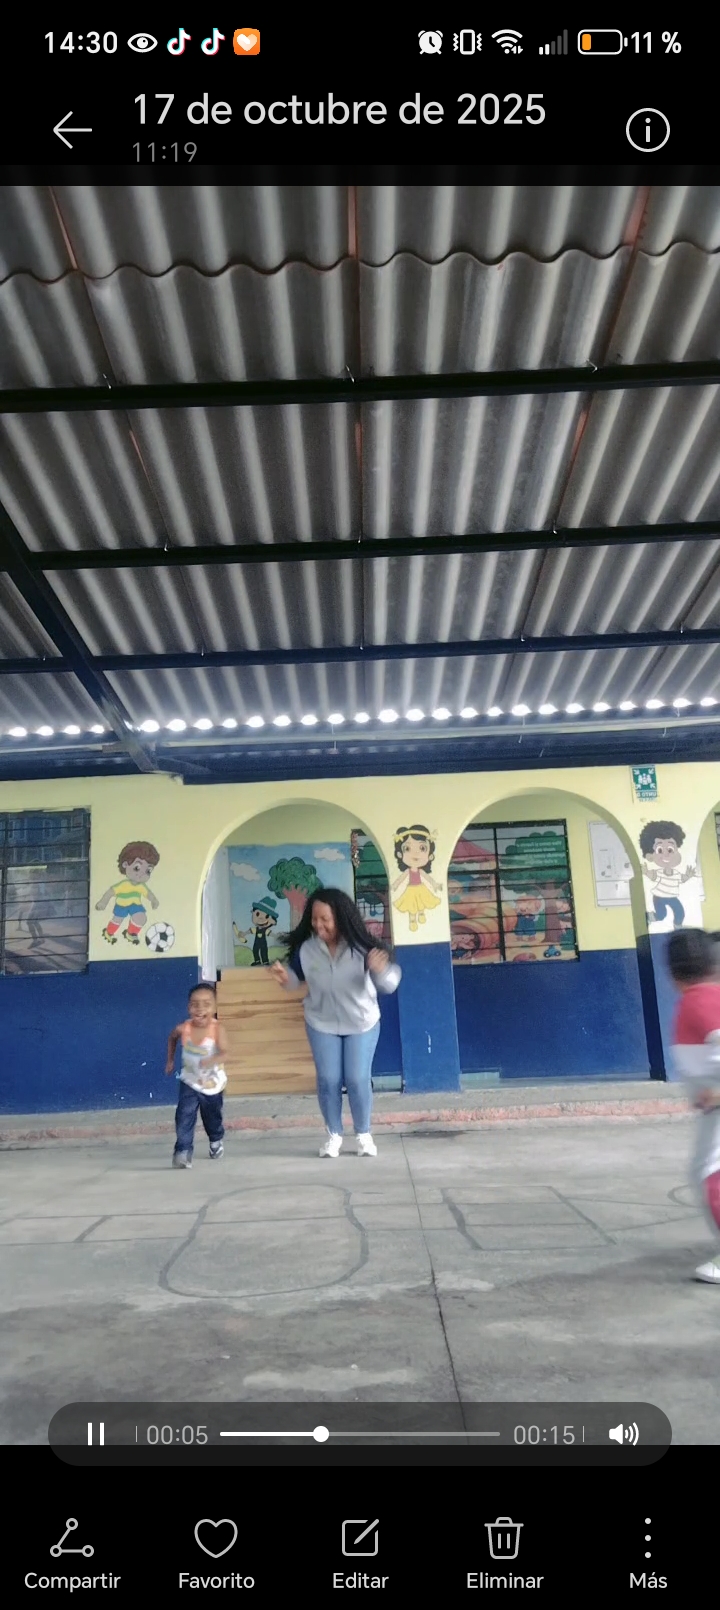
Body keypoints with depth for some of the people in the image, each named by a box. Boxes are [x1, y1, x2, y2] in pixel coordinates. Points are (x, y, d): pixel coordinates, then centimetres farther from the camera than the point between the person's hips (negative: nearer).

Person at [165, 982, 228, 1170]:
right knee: (184, 1117, -17)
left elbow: (224, 1052, -42)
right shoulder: (183, 1028, -19)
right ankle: (183, 1151, -9)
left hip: (213, 1084, -1)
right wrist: (170, 1060, 9)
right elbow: (172, 1038, 5)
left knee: (212, 1118, 21)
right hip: (190, 1082, 1)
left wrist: (212, 1060, -62)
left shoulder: (217, 1029, -29)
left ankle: (216, 1140, 50)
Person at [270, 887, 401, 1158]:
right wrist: (285, 977, -22)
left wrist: (381, 969, -46)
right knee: (328, 1080, 4)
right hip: (321, 1024, 2)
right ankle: (334, 1135, 25)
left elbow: (390, 985, -24)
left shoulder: (360, 947, -25)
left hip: (362, 1023, -2)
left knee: (358, 1080, 0)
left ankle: (364, 1135, 22)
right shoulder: (305, 948, -18)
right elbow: (297, 978, 1)